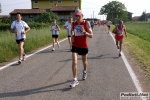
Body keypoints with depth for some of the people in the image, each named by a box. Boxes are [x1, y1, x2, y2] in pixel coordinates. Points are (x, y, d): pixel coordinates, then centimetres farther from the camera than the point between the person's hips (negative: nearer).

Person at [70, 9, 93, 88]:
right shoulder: (73, 24, 0)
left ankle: (85, 72, 49)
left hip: (84, 46, -1)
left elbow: (91, 35, -10)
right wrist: (72, 37, -1)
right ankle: (75, 80, -6)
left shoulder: (86, 23, -9)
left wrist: (84, 32, -28)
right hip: (75, 46, 1)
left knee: (84, 61, 17)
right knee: (74, 62, -13)